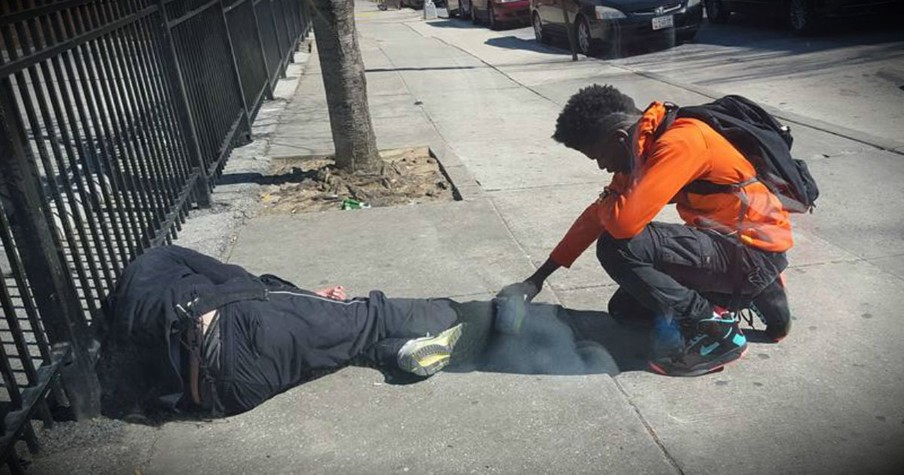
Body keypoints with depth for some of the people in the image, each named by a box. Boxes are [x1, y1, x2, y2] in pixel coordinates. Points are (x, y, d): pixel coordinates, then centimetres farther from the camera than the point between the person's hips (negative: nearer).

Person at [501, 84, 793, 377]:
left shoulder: (680, 142, -25)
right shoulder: (643, 146, 5)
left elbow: (624, 222, -34)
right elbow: (597, 217, 10)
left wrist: (606, 202, -7)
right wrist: (536, 280, 11)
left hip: (757, 253, -10)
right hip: (725, 241, 10)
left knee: (619, 247, -24)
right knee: (624, 308, 14)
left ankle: (714, 328, -6)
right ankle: (754, 294, 15)